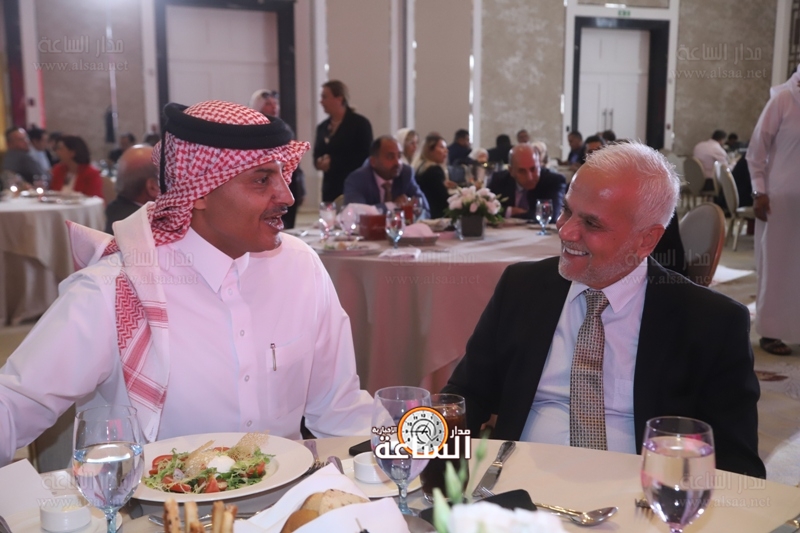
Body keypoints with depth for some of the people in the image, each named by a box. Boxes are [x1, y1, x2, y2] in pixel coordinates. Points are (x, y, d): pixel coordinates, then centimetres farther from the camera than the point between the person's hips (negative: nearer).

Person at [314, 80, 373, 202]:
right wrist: (320, 162, -6)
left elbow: (364, 158, -10)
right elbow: (317, 156, 19)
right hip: (330, 189, 5)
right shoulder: (322, 127, 15)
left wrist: (333, 163, -14)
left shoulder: (360, 123, -3)